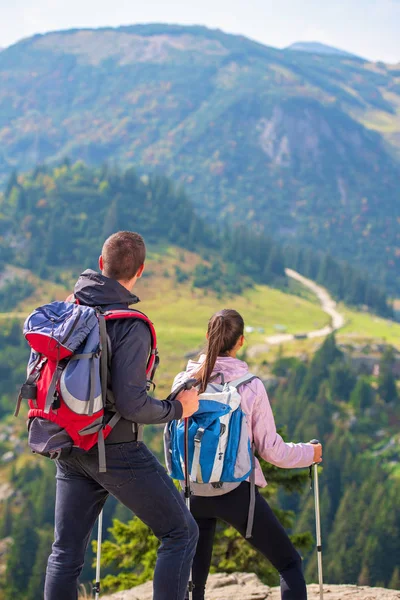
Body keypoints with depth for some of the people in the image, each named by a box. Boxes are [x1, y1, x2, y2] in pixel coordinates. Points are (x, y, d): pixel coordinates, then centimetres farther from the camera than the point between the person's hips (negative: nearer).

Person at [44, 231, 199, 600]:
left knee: (65, 553, 13)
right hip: (116, 450, -7)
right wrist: (178, 408, -8)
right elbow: (132, 404, -24)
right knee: (181, 533, 7)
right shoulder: (131, 327, -19)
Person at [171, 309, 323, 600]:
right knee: (290, 563, 11)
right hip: (236, 491, -3)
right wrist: (310, 453, 12)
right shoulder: (250, 385, -9)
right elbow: (271, 449, -3)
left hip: (194, 491, 4)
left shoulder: (184, 382, -2)